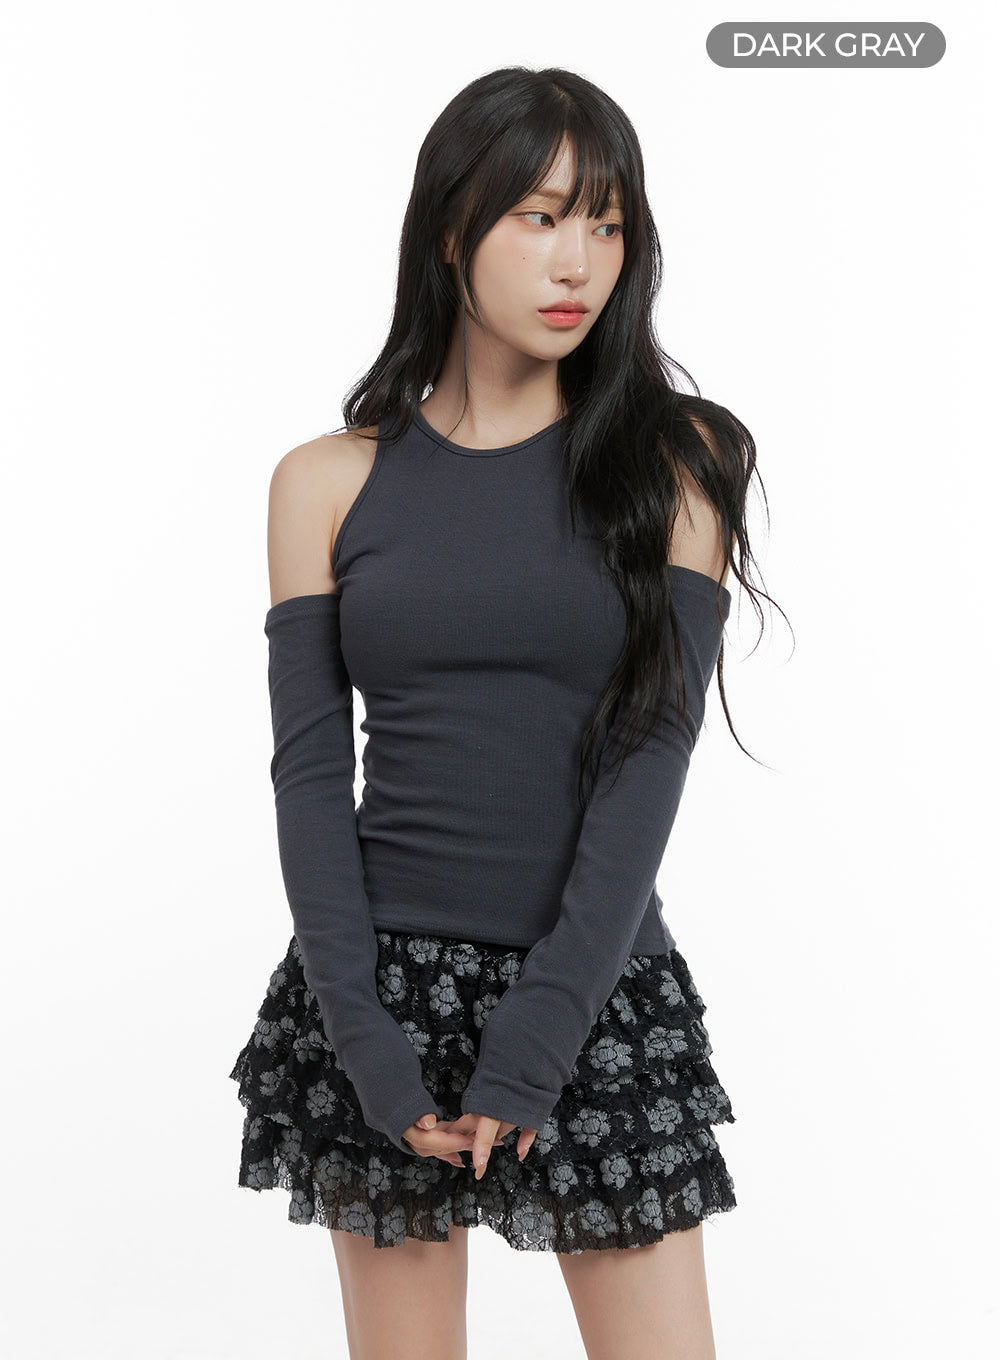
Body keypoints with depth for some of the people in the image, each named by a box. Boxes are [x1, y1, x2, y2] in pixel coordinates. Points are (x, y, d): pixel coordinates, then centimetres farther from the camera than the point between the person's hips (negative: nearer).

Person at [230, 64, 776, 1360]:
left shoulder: (673, 461, -1)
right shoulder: (329, 481, 2)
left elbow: (650, 756, -8)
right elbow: (310, 774, -1)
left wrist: (532, 1048, -13)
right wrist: (370, 1048, -10)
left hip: (599, 982, 0)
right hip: (382, 982, 1)